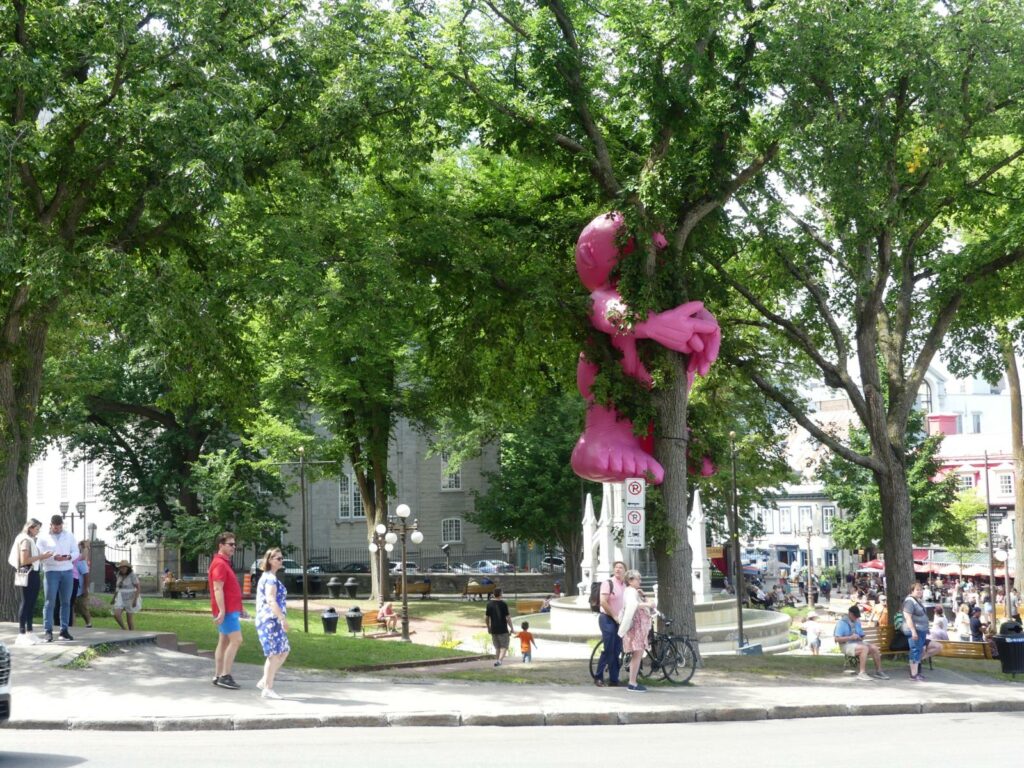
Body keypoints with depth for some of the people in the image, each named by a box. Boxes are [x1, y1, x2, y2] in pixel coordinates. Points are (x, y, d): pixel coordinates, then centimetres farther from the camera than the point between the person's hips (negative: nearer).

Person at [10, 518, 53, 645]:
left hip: (33, 574, 9)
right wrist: (41, 556, -15)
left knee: (31, 604, 11)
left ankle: (29, 633, 16)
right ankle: (21, 635, -5)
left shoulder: (31, 540, 17)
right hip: (27, 574, -9)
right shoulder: (25, 540, -11)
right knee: (25, 604, -7)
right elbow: (24, 560, -19)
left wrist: (42, 557, 5)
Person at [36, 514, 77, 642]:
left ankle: (64, 630, 8)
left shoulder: (69, 536, 13)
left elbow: (76, 552, 9)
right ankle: (48, 631, -6)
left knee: (66, 602, 4)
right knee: (50, 602, -6)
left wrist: (69, 557, -14)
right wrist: (54, 557, -23)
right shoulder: (43, 538, 3)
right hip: (51, 571, -3)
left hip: (67, 571, 3)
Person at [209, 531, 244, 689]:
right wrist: (222, 611, -26)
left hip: (230, 610, 10)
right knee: (236, 640, -13)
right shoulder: (220, 564, -15)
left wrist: (237, 609, 24)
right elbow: (217, 589, -22)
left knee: (224, 642, 11)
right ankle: (225, 676, -14)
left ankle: (218, 676, 14)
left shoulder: (224, 563, 17)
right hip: (227, 610, -10)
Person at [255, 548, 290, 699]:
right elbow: (271, 600, -24)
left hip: (266, 620, 10)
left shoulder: (266, 577, 18)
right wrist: (283, 619, -26)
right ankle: (268, 689, -2)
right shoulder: (271, 578, -13)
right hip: (271, 620, -10)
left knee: (283, 651, 14)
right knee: (275, 654, -6)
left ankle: (264, 681, 18)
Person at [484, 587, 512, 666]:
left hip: (493, 630, 4)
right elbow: (507, 618, -12)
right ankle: (499, 660, -16)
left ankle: (496, 660, 15)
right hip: (503, 630, -4)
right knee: (504, 647, 3)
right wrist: (511, 628, -3)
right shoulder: (503, 604, -12)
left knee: (497, 647, 18)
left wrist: (488, 627, 18)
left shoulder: (489, 603, 0)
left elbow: (486, 617, 4)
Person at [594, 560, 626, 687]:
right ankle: (598, 677, 3)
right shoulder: (608, 583, -9)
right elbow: (603, 602, -17)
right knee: (608, 650, -8)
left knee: (616, 652, 7)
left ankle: (614, 679, 12)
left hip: (619, 621, 7)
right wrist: (614, 616, -14)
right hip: (608, 619, -7)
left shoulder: (625, 586, 12)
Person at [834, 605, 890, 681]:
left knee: (874, 647, -16)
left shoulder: (857, 622, 15)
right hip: (848, 645, -7)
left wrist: (860, 638, -3)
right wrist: (850, 637, -23)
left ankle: (878, 671, -6)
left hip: (858, 643, 7)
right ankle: (862, 673, -36)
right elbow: (837, 639, -14)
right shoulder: (841, 623, -6)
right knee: (865, 648, -32)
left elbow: (862, 636, 22)